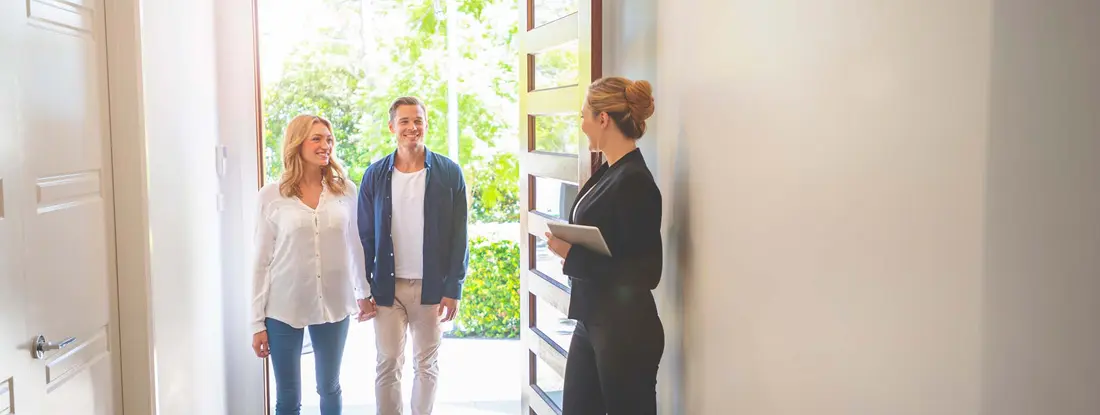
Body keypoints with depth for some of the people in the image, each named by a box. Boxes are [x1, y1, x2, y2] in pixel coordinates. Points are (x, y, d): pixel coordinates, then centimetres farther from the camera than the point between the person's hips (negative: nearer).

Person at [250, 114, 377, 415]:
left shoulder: (346, 190, 0)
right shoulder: (271, 196, -5)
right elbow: (262, 261, -2)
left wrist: (364, 293, 16)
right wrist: (258, 322, -2)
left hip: (334, 305, 2)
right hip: (284, 308, -2)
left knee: (330, 389, 16)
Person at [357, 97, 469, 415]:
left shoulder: (449, 173, -4)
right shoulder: (375, 175, 0)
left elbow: (459, 236, -3)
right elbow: (365, 236, 3)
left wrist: (454, 288, -7)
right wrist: (363, 289, 0)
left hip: (432, 286, -1)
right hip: (388, 286, 1)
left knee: (426, 365, 11)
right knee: (388, 365, 7)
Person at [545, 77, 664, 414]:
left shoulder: (634, 181, -19)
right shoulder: (608, 172, 7)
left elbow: (645, 272, -20)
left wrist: (573, 256, -18)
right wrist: (568, 247, -2)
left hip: (625, 330, -9)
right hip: (592, 321, 9)